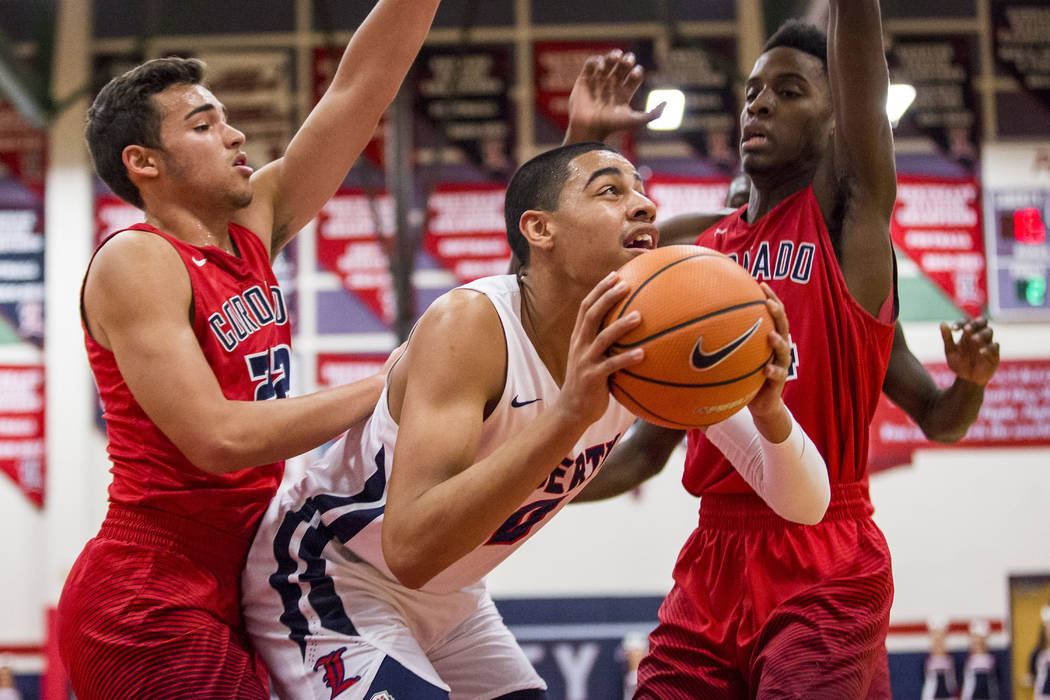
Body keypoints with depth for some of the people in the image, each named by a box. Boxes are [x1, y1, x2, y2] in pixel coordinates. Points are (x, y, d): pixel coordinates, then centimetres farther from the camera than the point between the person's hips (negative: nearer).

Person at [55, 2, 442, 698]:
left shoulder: (253, 225, 10)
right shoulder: (136, 262, -12)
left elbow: (362, 85, 8)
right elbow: (218, 438, -23)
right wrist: (388, 390, -18)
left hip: (222, 600, 9)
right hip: (150, 609, -9)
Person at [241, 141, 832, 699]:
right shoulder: (471, 324, -29)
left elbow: (806, 506, -14)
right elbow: (409, 547, -40)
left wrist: (770, 412, -36)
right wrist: (568, 412, -49)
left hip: (450, 602, 7)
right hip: (326, 583, -7)